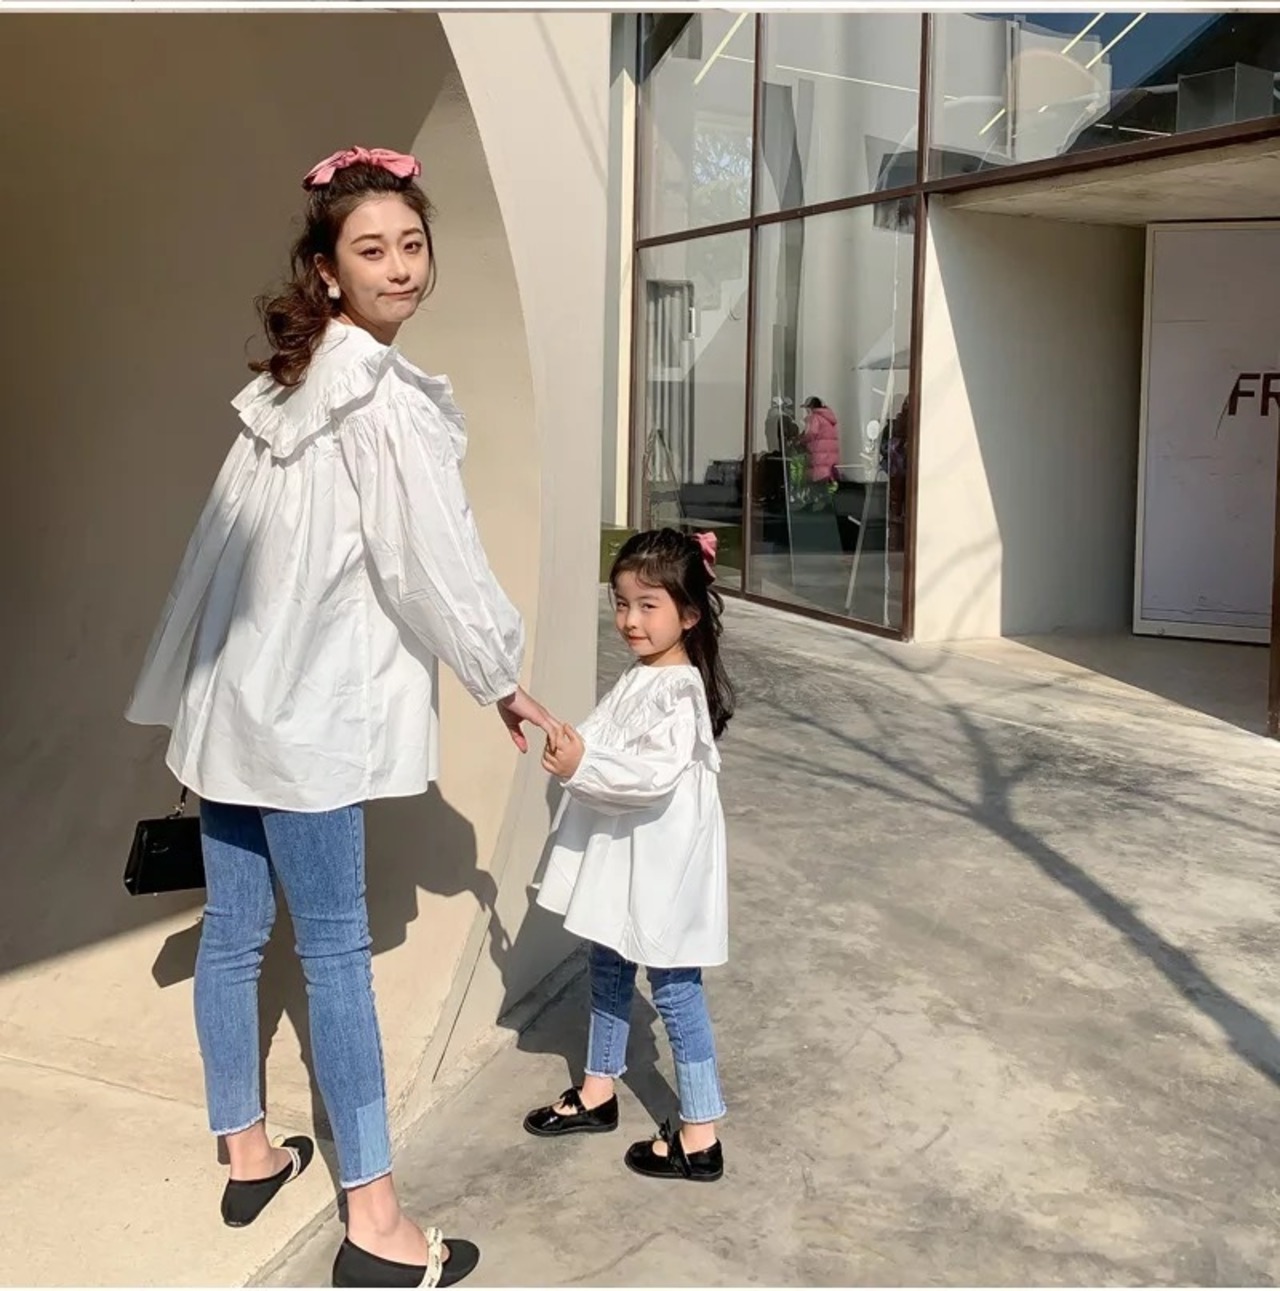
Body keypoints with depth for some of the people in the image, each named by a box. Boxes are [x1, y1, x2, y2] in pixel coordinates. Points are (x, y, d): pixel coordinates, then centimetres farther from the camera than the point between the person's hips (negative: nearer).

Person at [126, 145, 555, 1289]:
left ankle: (248, 1155, 30)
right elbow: (429, 560, -14)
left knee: (233, 933, 14)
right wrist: (504, 678, -2)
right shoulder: (383, 394, -13)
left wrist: (195, 680, 20)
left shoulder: (288, 380, 12)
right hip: (302, 711, -9)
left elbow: (240, 540, 15)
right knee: (337, 951, -3)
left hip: (233, 695, 9)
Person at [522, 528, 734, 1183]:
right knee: (608, 969, 21)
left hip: (662, 861, -9)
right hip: (617, 851, 9)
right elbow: (608, 747, 12)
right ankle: (597, 1092, 39)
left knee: (674, 988, -2)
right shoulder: (636, 679, 8)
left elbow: (657, 774, -29)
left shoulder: (682, 690, -20)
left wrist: (583, 766, -33)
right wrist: (572, 750, -7)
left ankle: (700, 1136, 8)